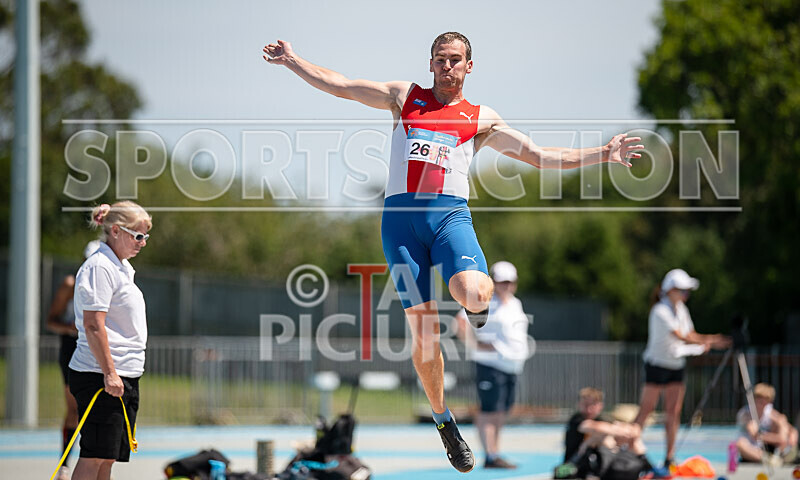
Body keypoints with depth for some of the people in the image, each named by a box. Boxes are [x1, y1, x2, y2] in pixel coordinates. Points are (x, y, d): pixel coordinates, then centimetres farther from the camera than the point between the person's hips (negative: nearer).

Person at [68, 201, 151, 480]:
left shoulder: (121, 267, 19)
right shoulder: (100, 267, -12)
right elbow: (93, 325, -19)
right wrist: (109, 373, -22)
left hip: (122, 376, 10)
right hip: (101, 376, -10)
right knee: (94, 456, -11)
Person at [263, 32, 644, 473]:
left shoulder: (481, 119, 16)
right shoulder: (404, 97, 18)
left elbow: (542, 157, 14)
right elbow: (339, 85, 20)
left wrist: (602, 154, 6)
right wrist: (291, 60, 13)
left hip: (450, 213, -1)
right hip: (401, 216, 1)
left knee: (473, 294, -32)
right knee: (423, 328, -4)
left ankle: (478, 302, 7)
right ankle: (443, 422, 11)